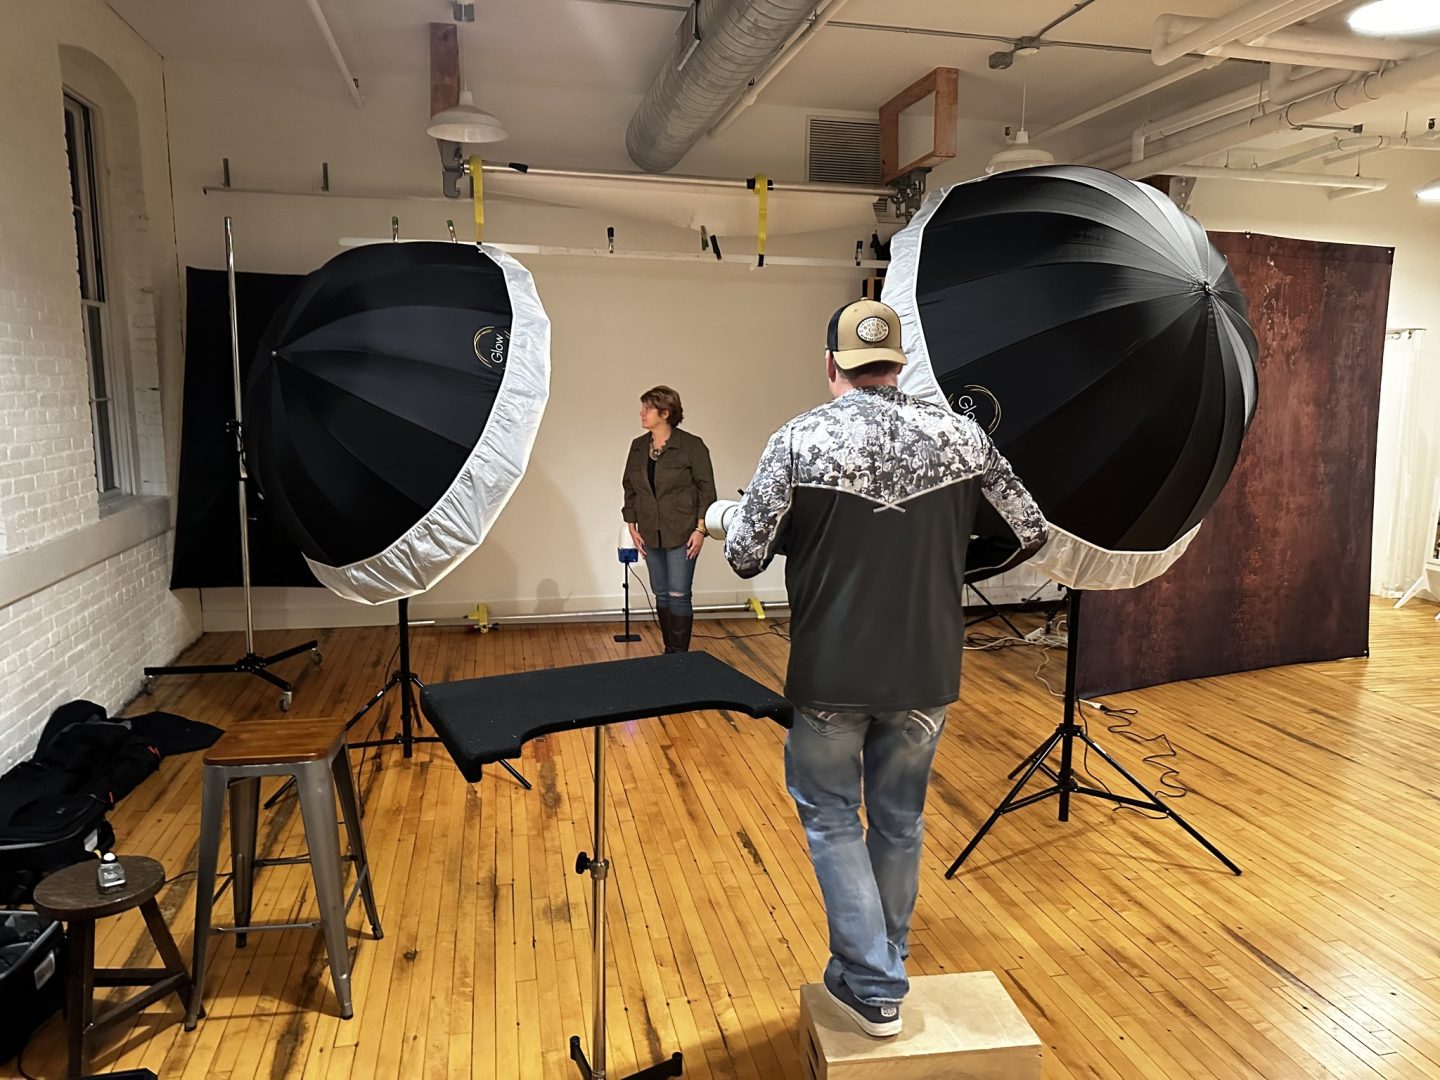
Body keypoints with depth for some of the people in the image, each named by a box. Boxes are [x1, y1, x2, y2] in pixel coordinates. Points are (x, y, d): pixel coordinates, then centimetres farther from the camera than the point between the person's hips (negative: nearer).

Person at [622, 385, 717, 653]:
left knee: (679, 595, -5)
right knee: (661, 594, 11)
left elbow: (706, 489, -7)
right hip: (651, 535, 5)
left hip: (682, 534, -5)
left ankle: (680, 654, 5)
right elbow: (629, 488, 13)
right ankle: (669, 650, 22)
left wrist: (700, 529, -11)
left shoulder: (691, 445, -9)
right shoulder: (638, 447, 7)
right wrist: (633, 527, 8)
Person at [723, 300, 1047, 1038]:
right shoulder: (960, 434, -2)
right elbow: (1031, 534, 5)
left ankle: (872, 985, 16)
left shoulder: (799, 440, -11)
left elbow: (744, 556, -9)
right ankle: (887, 966, 37)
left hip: (831, 673, -3)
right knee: (900, 819, 20)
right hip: (926, 672, 3)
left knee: (831, 817, 15)